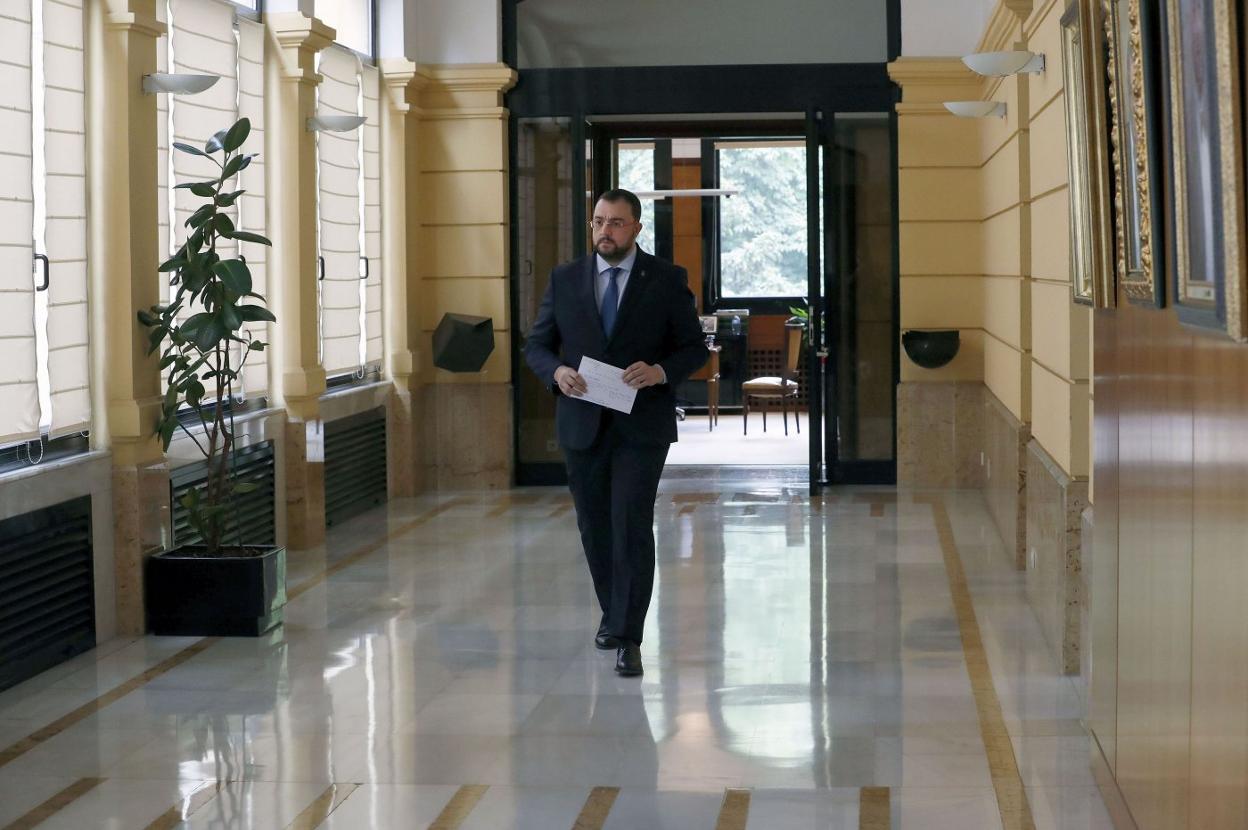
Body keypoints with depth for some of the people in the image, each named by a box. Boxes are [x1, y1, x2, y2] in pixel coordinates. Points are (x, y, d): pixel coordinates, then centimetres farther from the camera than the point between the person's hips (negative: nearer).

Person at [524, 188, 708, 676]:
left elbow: (694, 348, 2)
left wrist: (660, 372, -18)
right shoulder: (565, 279, 6)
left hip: (641, 425, -3)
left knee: (632, 526, -13)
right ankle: (613, 613, 35)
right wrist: (557, 372, -12)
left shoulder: (667, 280, 0)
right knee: (595, 527, 13)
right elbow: (536, 344, 9)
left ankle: (629, 638, -11)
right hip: (582, 424, 3)